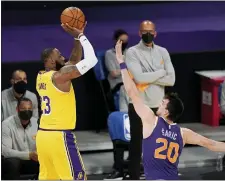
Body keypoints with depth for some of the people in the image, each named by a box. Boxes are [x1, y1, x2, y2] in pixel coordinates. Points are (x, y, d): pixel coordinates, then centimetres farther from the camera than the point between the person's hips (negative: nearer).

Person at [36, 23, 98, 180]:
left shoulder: (41, 77, 11)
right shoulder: (60, 76, -14)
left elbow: (74, 61, 21)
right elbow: (91, 60, -16)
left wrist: (77, 37, 15)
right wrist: (81, 36, -6)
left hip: (43, 135, 9)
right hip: (60, 136, -9)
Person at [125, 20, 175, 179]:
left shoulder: (163, 52, 4)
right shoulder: (132, 52, -8)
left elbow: (171, 80, -6)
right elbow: (139, 77, -22)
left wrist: (148, 78, -16)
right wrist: (161, 72, -10)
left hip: (158, 106, 4)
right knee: (136, 144, 6)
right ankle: (134, 177, 13)